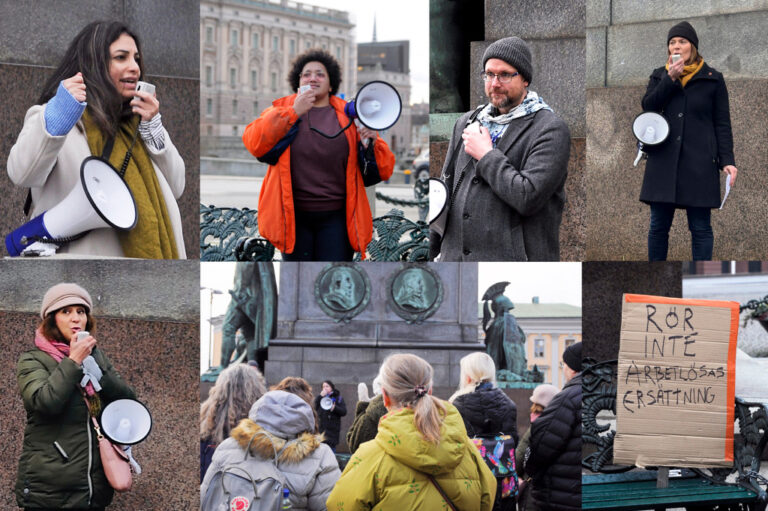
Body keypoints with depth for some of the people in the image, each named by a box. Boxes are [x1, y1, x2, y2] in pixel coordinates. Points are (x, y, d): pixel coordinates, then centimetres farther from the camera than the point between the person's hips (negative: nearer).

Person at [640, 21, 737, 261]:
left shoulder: (713, 80, 6)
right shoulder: (659, 76, 14)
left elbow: (722, 124, 5)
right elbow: (647, 105, -2)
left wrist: (727, 160, -5)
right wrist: (670, 79, -11)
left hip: (699, 162, -2)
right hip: (663, 162, 2)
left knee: (700, 227, -1)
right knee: (658, 225, 5)